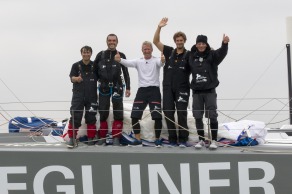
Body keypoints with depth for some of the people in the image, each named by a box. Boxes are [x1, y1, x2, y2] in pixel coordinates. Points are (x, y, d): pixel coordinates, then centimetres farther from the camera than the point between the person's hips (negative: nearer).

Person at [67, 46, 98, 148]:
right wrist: (76, 78, -27)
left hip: (92, 96, 1)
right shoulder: (76, 65, 4)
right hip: (78, 95, -1)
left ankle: (91, 138, 17)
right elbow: (72, 78, -4)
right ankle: (71, 138, -4)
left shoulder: (95, 66, 6)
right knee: (75, 117, -8)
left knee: (91, 117, 7)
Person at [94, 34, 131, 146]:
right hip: (103, 87, 1)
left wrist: (128, 88, 1)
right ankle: (102, 137, 10)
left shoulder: (121, 55, 6)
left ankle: (116, 138, 3)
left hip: (117, 87, -1)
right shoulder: (100, 55, 7)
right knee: (103, 113, 3)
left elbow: (126, 73, 7)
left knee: (118, 113, -3)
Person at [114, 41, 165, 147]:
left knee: (157, 117, -7)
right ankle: (138, 139, 11)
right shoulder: (139, 61, 10)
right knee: (134, 116, 0)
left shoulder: (156, 60, 1)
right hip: (142, 90, 3)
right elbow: (128, 63, -8)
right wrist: (119, 60, -30)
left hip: (154, 90, -3)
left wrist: (163, 60, -48)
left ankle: (157, 139, 7)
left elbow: (160, 63, -22)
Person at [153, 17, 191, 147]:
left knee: (181, 113, -5)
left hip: (182, 89, -3)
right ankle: (172, 139, 10)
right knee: (168, 113, 2)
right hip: (168, 88, 3)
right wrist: (159, 27, -5)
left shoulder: (189, 55, 4)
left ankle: (183, 140, 1)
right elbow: (156, 41, 6)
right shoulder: (169, 52, 10)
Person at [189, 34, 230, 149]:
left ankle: (214, 141, 6)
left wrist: (225, 43, -43)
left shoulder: (212, 55, -4)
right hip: (197, 92, 3)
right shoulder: (192, 57, 5)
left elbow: (222, 53, -24)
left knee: (212, 116, -2)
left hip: (210, 91, -3)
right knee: (198, 117, 5)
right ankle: (201, 140, 16)